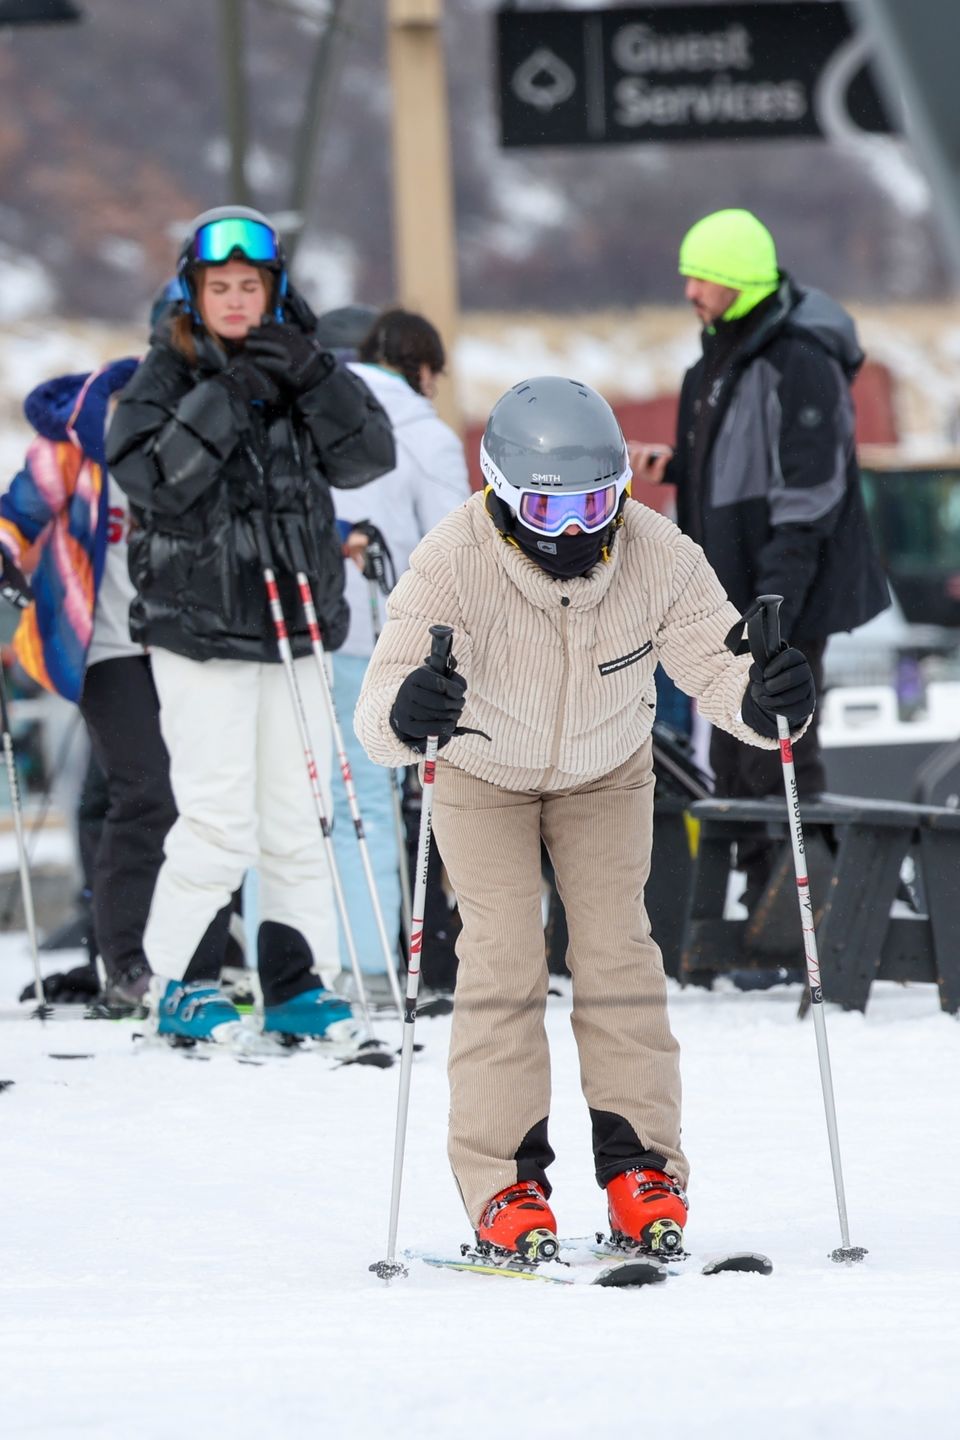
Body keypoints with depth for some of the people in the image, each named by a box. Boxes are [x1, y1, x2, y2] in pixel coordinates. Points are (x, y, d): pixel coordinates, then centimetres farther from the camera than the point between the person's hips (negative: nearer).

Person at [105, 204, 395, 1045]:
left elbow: (369, 457, -2)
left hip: (295, 627, 4)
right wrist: (227, 397, -21)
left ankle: (298, 983, 14)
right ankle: (172, 982, 5)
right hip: (199, 627, -4)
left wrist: (310, 377, -14)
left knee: (300, 816, 5)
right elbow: (150, 477, -17)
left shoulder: (302, 372, 9)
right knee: (219, 822, -9)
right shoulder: (168, 376, -1)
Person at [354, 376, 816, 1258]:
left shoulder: (660, 558, -31)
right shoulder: (453, 565, -37)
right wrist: (406, 713, -67)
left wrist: (763, 697, -51)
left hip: (607, 773, 2)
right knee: (504, 953, -12)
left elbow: (713, 662, -28)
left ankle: (641, 1163, 3)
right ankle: (504, 1179, -8)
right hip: (483, 772, -2)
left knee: (616, 944, -5)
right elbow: (379, 714, -43)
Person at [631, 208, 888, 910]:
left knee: (778, 767, -7)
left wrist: (770, 611, -24)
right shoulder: (724, 352, 12)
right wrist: (676, 467, 10)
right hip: (735, 598, 10)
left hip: (786, 598, -10)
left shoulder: (800, 364, -19)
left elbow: (808, 495, -21)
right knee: (736, 765, 13)